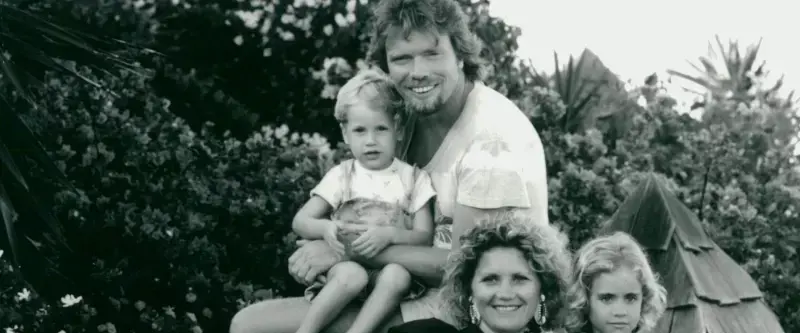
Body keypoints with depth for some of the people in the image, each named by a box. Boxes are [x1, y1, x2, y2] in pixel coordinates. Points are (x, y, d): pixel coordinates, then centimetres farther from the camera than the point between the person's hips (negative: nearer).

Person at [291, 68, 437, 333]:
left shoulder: (413, 178, 7)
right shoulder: (342, 176, 8)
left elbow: (425, 236, 0)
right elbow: (300, 221, 6)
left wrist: (389, 235, -20)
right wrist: (326, 228, -17)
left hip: (391, 264, 1)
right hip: (344, 264, 0)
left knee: (397, 275, -35)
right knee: (351, 275, -36)